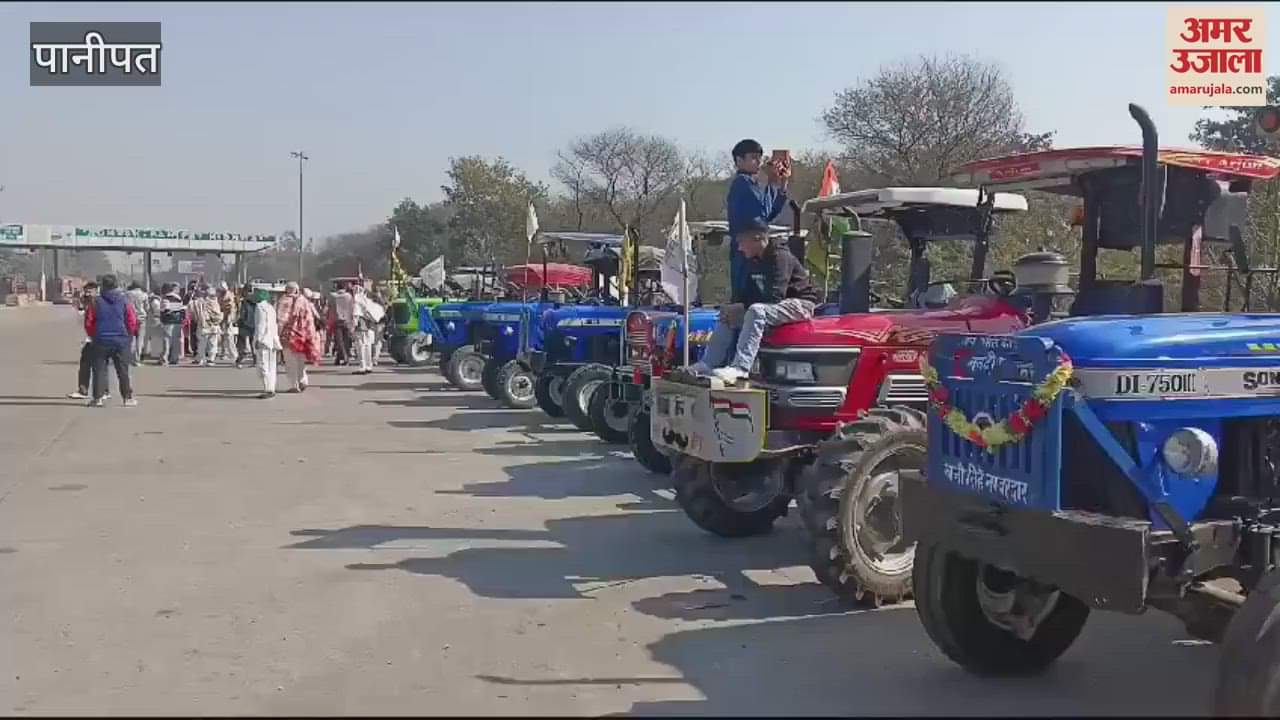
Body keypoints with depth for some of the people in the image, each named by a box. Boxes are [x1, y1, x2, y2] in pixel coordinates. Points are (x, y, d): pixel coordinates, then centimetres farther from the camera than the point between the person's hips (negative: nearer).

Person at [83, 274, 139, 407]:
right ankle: (128, 398, 8)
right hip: (121, 341, 1)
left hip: (101, 341, -1)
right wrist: (129, 336, 13)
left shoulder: (96, 302, -3)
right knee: (123, 371, 7)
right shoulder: (124, 301, -1)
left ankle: (98, 397, 2)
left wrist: (93, 336, 15)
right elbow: (132, 322, -2)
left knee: (99, 370, 6)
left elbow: (88, 323, 0)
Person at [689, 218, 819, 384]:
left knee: (756, 311, -35)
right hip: (773, 306, 10)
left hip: (800, 304, -10)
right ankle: (707, 364, -3)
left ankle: (740, 368, -45)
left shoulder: (780, 257, -19)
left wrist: (741, 307, -23)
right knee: (727, 316, 4)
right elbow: (743, 291, 13)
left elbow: (774, 297, -27)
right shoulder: (752, 261, 8)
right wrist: (732, 308, -9)